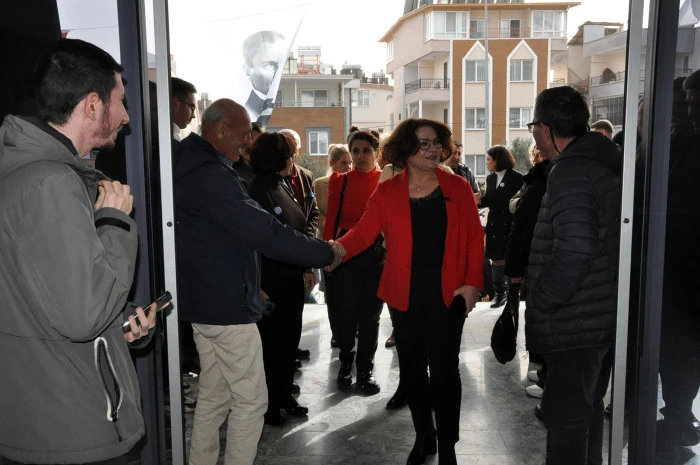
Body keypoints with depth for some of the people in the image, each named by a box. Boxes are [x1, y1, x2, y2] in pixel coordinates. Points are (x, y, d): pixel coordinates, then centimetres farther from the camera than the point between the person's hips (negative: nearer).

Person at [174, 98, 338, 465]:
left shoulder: (192, 168, 11)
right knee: (250, 401, 2)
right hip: (227, 305, -10)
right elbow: (264, 233, -25)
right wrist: (326, 253, -14)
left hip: (204, 300, 10)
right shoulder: (212, 175, -21)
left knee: (213, 398, 18)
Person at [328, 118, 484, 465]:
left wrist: (473, 282, -9)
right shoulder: (387, 192, 1)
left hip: (447, 294, -1)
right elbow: (364, 232, -8)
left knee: (444, 370, 1)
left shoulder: (458, 188, 0)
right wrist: (338, 249, -28)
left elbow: (474, 238, 0)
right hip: (405, 296, 2)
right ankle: (423, 437, 33)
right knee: (412, 369, 13)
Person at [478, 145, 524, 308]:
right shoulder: (490, 178, 12)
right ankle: (499, 292, 22)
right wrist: (479, 200, -5)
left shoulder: (516, 178, -8)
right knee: (496, 258, 10)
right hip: (494, 225, 6)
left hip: (511, 225, -6)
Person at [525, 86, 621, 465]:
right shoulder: (606, 163, 11)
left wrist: (540, 302, -16)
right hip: (603, 316, 10)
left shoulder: (570, 171, -19)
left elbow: (575, 249, -28)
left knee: (565, 418, 0)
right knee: (587, 410, 22)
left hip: (574, 323, -10)